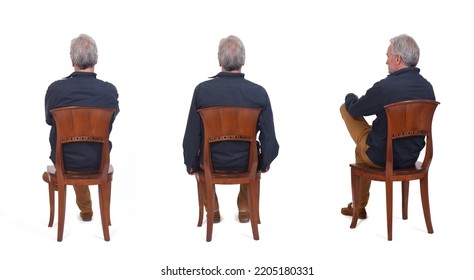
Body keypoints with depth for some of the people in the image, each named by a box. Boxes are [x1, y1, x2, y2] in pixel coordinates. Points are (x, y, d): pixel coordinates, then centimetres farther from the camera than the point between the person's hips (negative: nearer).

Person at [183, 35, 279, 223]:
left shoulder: (202, 89, -19)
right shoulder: (259, 92, -18)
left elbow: (192, 136, -13)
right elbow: (269, 139, -13)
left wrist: (190, 163, 6)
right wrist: (264, 163, 8)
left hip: (211, 162, 0)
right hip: (246, 163, 0)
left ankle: (212, 208, 41)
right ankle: (244, 207, 40)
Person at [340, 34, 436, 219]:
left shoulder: (385, 87, -26)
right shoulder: (427, 87, -5)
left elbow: (354, 109, -9)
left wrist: (350, 97, 15)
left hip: (382, 158, -6)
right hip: (411, 158, 6)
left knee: (346, 108, 12)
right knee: (361, 149, 33)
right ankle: (358, 206, 44)